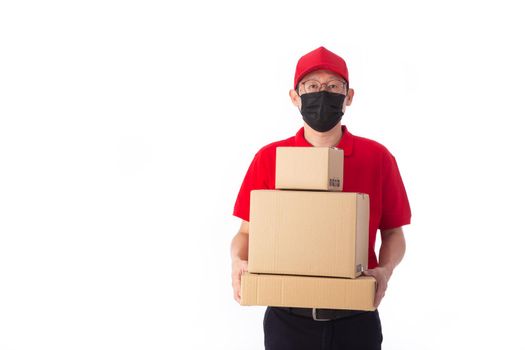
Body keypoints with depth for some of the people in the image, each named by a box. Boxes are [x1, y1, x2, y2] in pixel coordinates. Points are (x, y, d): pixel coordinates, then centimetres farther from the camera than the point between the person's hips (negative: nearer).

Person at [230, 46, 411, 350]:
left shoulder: (377, 157, 1)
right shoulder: (269, 158, 2)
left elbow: (393, 232, 7)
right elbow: (248, 231, 5)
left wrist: (385, 270, -12)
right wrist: (239, 262, -15)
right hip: (288, 319, 0)